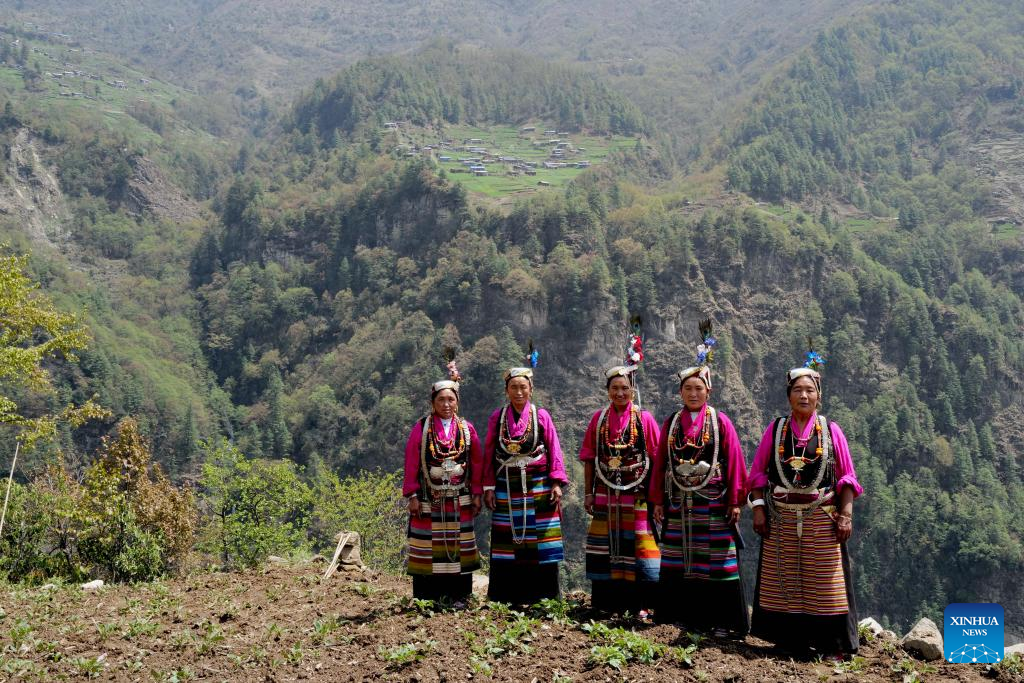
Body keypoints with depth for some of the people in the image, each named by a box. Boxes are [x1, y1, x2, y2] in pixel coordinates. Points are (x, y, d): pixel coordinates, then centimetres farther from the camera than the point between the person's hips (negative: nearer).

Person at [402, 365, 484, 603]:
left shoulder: (466, 429, 5)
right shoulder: (421, 428, -1)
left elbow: (477, 463, 8)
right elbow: (411, 463, -1)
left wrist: (477, 494, 4)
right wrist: (412, 496, -5)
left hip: (459, 501, 2)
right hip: (428, 500, -2)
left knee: (458, 548, 4)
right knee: (429, 550, 0)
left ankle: (458, 596, 12)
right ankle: (427, 598, 7)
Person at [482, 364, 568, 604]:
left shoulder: (541, 416, 2)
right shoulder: (497, 417, 6)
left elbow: (554, 451, 1)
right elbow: (489, 455, 7)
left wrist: (557, 483, -6)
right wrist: (489, 487, 2)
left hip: (538, 487, -1)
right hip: (507, 489, 1)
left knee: (539, 542, -1)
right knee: (507, 543, 3)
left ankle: (539, 594, 7)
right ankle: (506, 596, 10)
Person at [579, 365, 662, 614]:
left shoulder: (644, 419, -1)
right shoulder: (598, 419, 5)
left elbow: (656, 460, -1)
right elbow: (589, 459, 8)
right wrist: (589, 493, 5)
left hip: (637, 497, -2)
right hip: (605, 497, 2)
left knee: (637, 547, -2)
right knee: (605, 547, 6)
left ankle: (640, 603, 6)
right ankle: (607, 601, 16)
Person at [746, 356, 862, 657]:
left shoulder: (831, 430, 4)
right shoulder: (775, 429, 5)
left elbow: (847, 477, 3)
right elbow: (758, 473, 5)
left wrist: (845, 515, -7)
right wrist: (758, 508, -5)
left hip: (822, 519, -1)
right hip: (781, 519, 1)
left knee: (824, 583, -1)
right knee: (783, 583, 4)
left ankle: (831, 644, 5)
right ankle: (788, 641, 14)